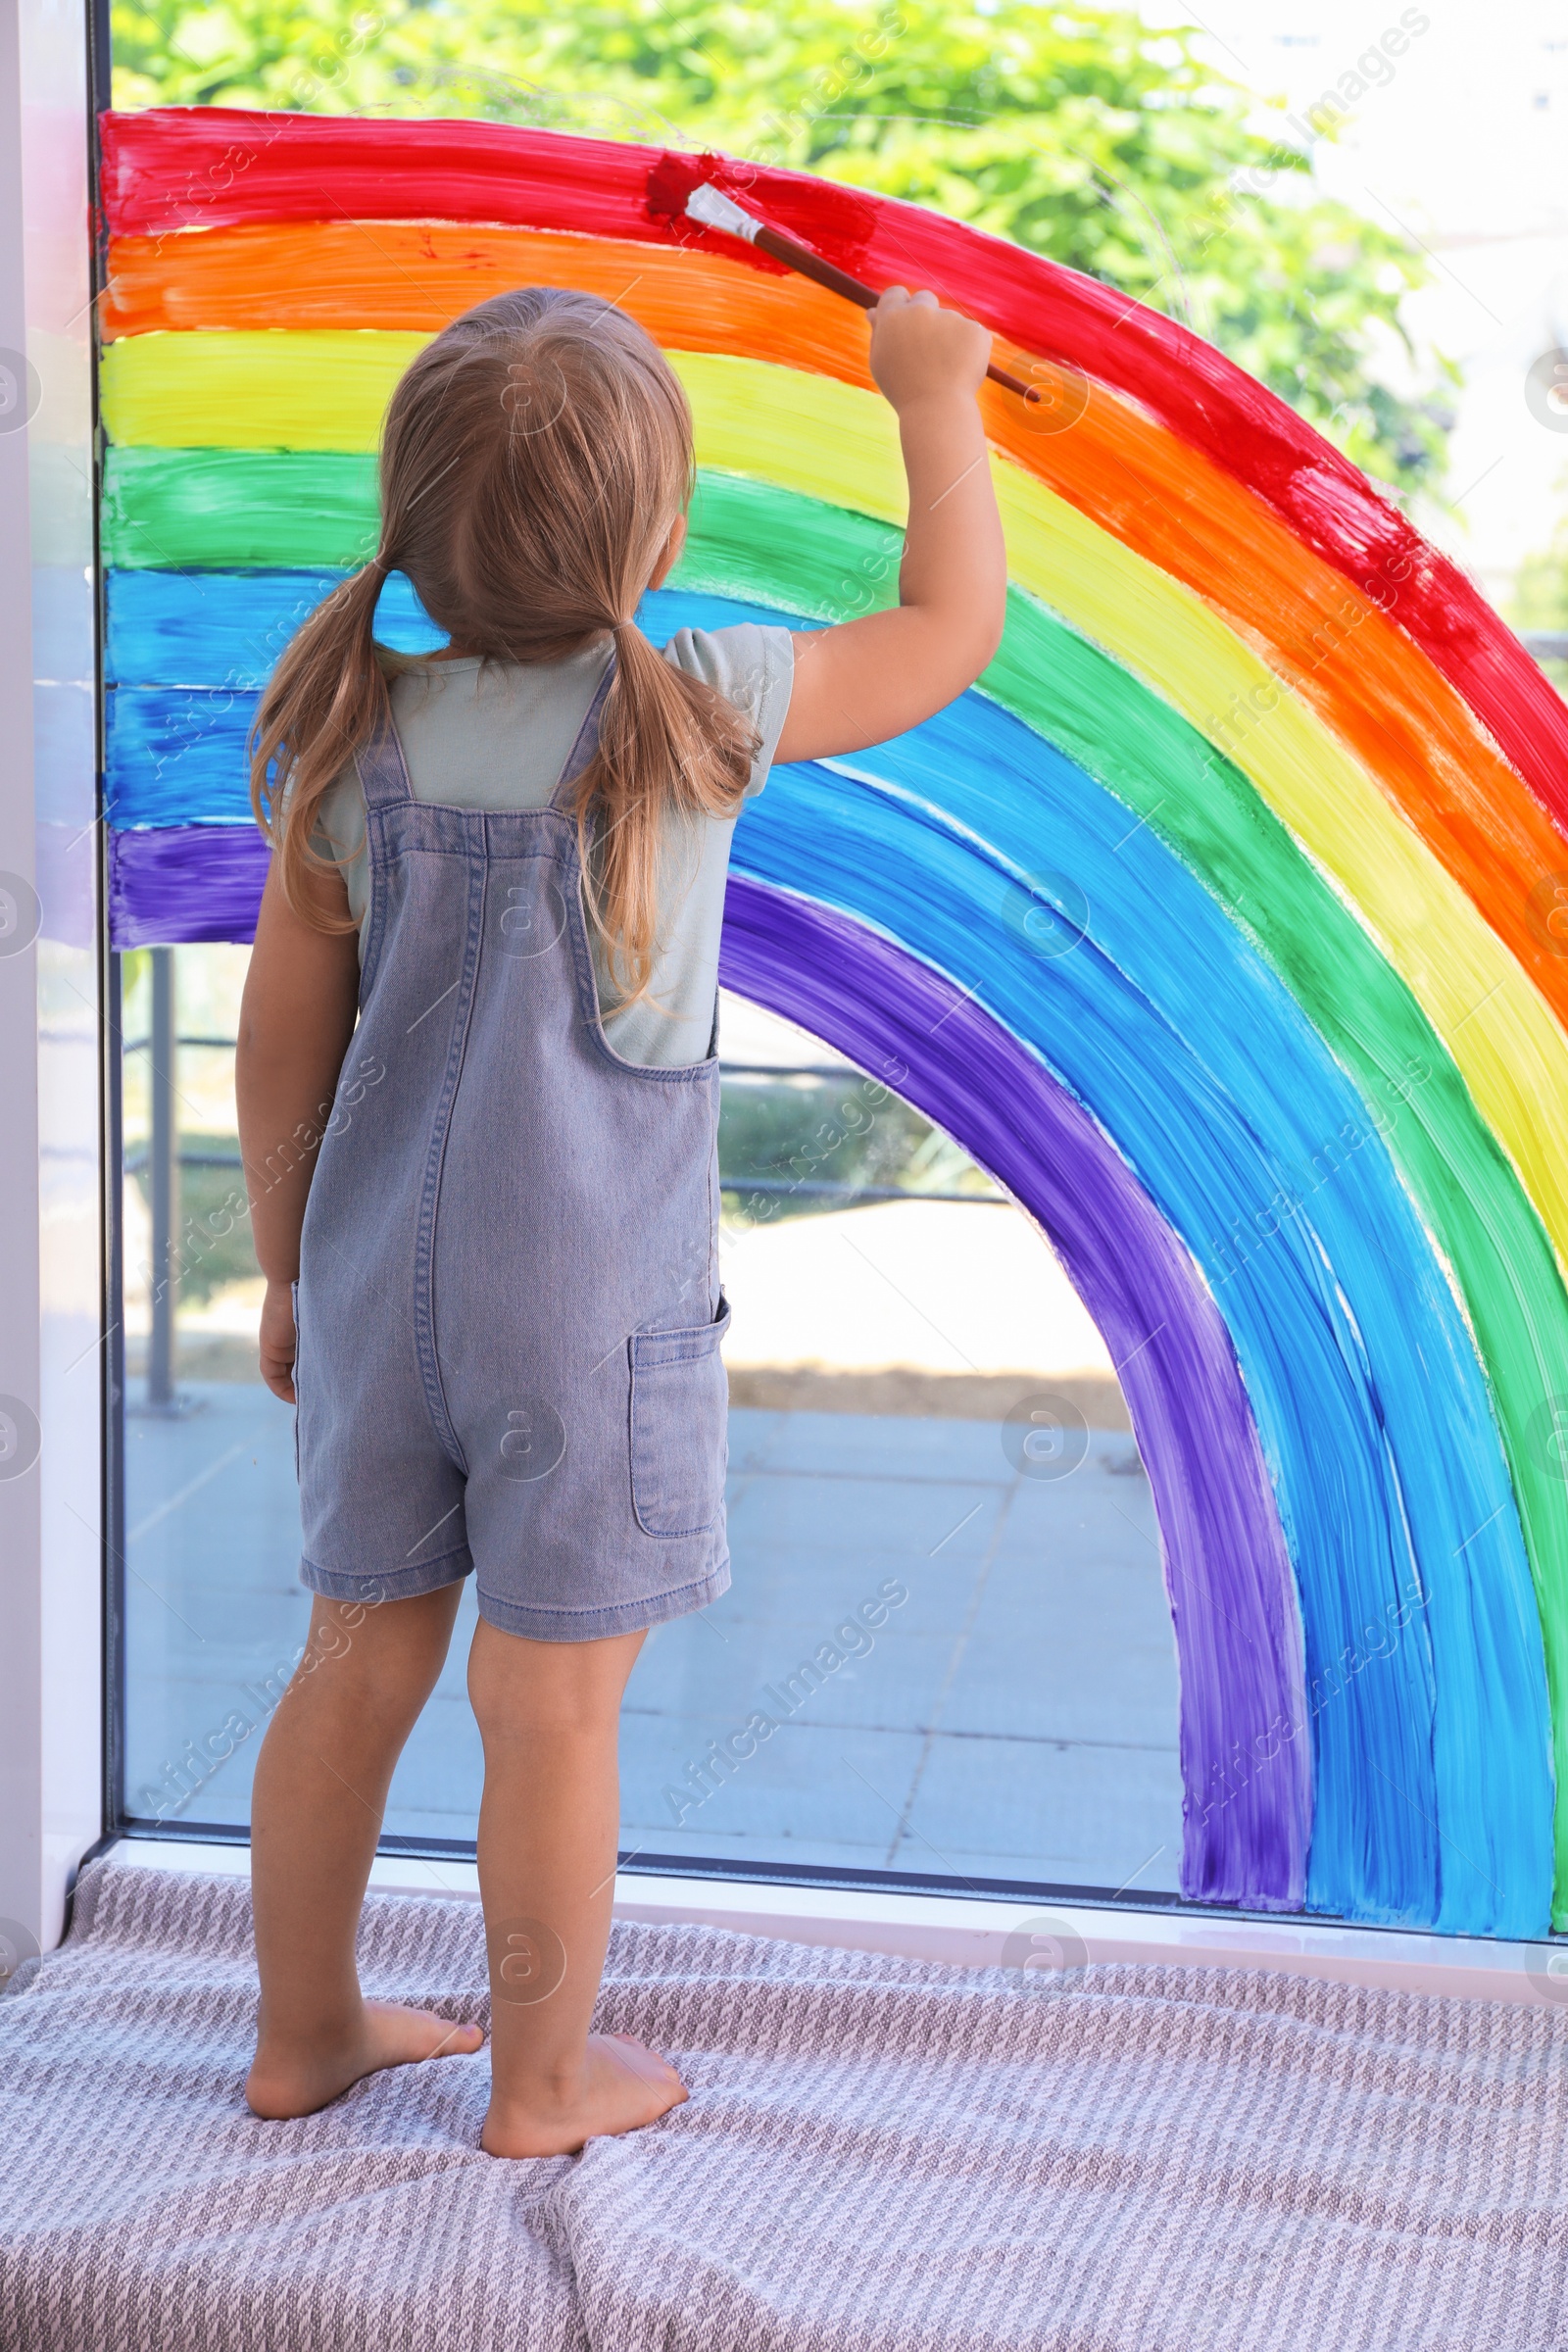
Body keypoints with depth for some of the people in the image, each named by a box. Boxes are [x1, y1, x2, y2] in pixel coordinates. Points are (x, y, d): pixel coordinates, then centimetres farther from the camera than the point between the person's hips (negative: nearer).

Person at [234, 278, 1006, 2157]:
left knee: (358, 1665, 18)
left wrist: (286, 1266, 15)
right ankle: (542, 2078, 24)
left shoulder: (353, 739, -4)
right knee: (552, 1715, 8)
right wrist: (935, 402, 14)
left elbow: (280, 1046, 2)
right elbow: (951, 628, 1)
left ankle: (305, 2026, 35)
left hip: (381, 1283, 5)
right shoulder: (692, 716, -14)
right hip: (592, 1304, -4)